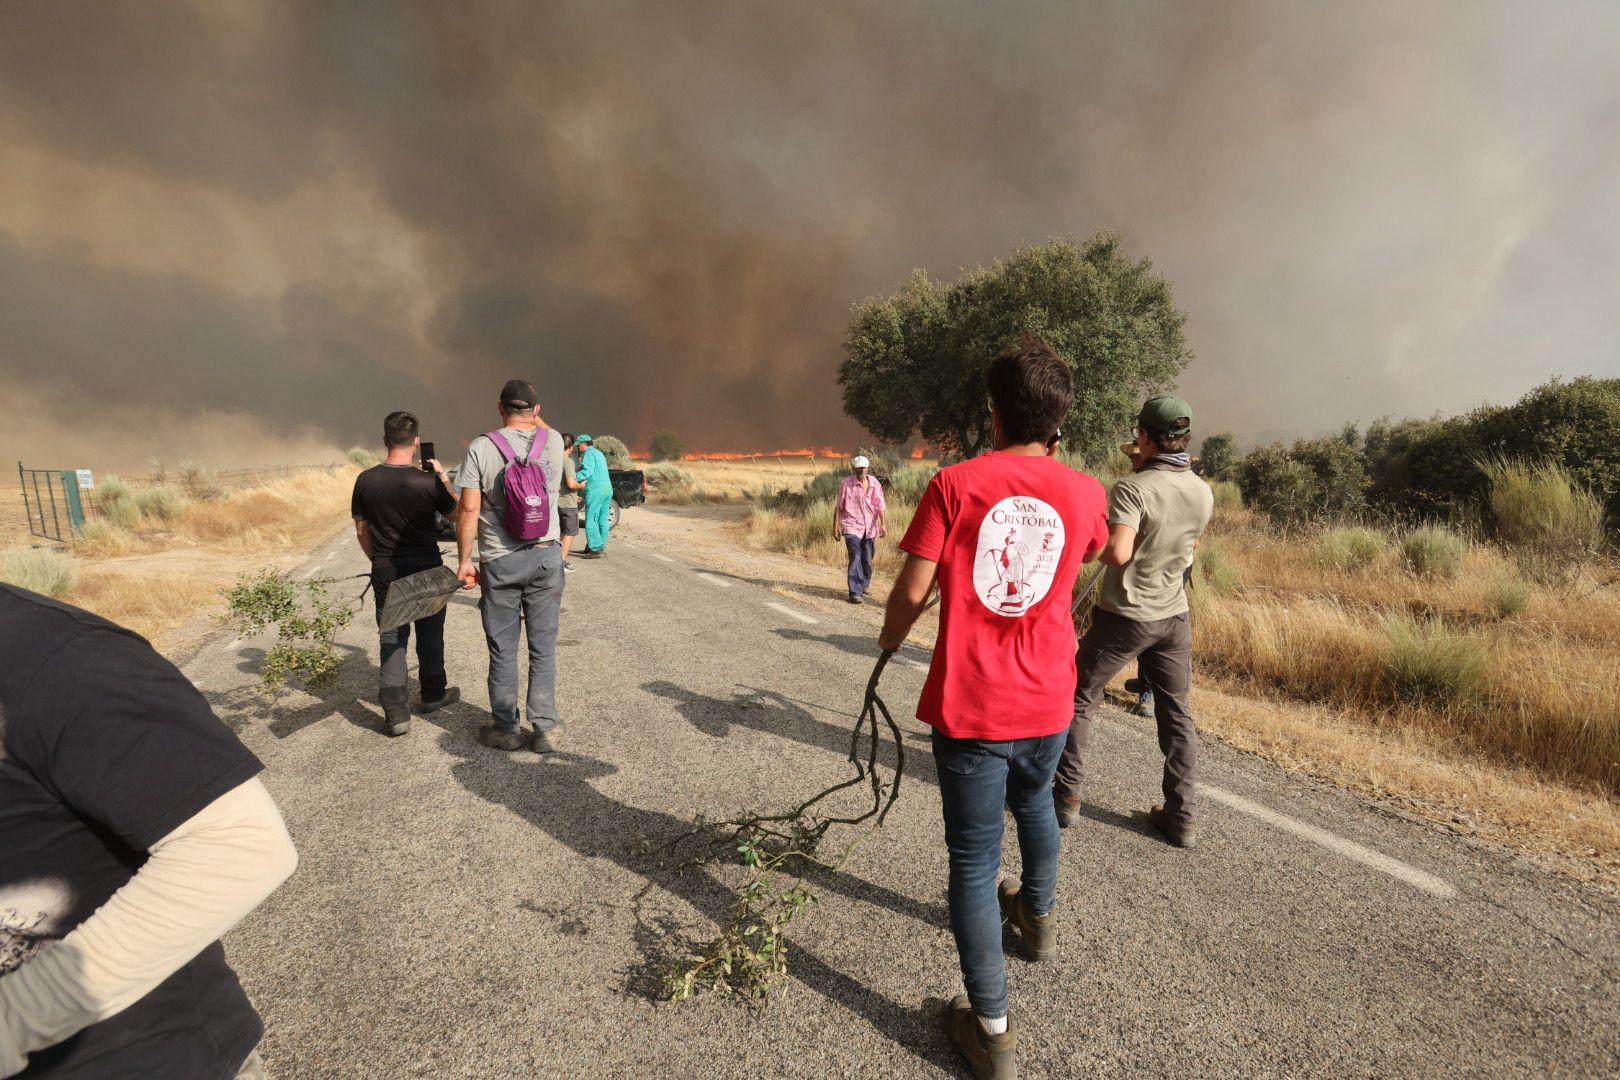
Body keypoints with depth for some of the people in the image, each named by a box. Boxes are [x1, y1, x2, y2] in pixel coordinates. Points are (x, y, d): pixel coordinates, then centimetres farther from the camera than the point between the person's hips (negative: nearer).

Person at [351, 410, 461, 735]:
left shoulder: (365, 480, -5)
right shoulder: (428, 482, -16)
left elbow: (361, 530, 4)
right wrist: (443, 476, 8)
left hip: (385, 573, 2)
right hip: (426, 570, -2)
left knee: (391, 638, 9)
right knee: (430, 633, 16)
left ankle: (396, 713, 6)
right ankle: (433, 695, 31)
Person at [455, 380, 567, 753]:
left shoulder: (480, 448, -7)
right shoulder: (554, 441, -1)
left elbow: (469, 510, -8)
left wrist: (464, 561, -1)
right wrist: (532, 411, 30)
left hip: (499, 562, -1)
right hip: (545, 556, 2)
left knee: (503, 650, 10)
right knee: (543, 647, 9)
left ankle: (506, 728, 22)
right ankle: (545, 728, 16)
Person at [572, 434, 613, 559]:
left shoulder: (589, 453, -5)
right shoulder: (599, 453, 24)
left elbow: (587, 471, -18)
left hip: (595, 490, -9)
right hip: (607, 489, 9)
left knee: (591, 521, -7)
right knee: (602, 521, 9)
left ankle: (596, 549, -11)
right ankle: (602, 548, 11)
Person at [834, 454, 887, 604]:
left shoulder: (874, 483, 1)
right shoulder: (846, 483, -6)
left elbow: (880, 506, -1)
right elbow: (839, 507, -1)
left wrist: (883, 524, -11)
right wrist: (836, 526, -2)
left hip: (869, 528, 3)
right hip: (852, 527, -3)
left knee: (867, 560, 12)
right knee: (855, 558, -13)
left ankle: (864, 586, 35)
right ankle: (855, 593, -11)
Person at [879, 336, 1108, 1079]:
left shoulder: (955, 484, -12)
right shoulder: (1084, 493, -2)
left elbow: (913, 589, -14)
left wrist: (889, 638, 7)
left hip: (970, 706, -4)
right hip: (1048, 700, 4)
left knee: (973, 858, 9)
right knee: (1033, 802, 32)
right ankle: (1038, 915, 57)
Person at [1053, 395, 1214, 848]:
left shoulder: (1133, 488, -19)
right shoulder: (1204, 493, 3)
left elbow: (1118, 553, -29)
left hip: (1125, 615, -6)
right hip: (1174, 616, 6)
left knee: (1079, 700, 10)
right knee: (1177, 713, 13)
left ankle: (1066, 795, 18)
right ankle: (1181, 816, 20)